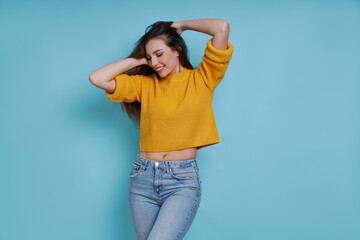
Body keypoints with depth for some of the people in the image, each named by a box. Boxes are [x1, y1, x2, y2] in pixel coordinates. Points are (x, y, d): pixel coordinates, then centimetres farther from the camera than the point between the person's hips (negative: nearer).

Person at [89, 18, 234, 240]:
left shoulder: (201, 80, 1)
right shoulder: (145, 83, 9)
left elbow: (222, 27, -8)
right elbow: (97, 78, -1)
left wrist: (182, 25, 5)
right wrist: (139, 59, 5)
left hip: (183, 181, -4)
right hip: (143, 179, 4)